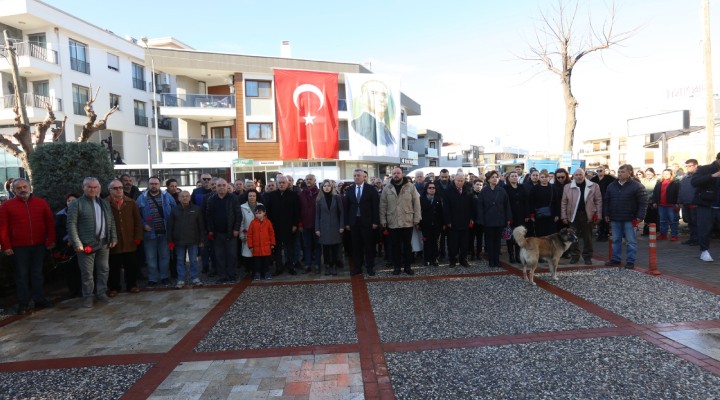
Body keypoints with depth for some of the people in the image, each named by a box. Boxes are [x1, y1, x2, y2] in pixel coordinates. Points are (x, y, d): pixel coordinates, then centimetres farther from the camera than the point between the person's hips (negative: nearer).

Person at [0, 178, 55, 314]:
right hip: (19, 247, -1)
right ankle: (23, 304, 14)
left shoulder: (41, 203, 3)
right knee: (22, 275, 6)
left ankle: (40, 300, 21)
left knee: (37, 273, 12)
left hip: (39, 245, 1)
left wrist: (51, 240, 1)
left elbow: (50, 222, 5)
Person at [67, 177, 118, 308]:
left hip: (104, 243, 5)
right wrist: (77, 243, -15)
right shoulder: (76, 204, -3)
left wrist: (113, 238, 8)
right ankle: (87, 296, 15)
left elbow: (111, 222, 16)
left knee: (104, 270, 11)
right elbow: (71, 225, -9)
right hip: (86, 244, -5)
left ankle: (101, 293, 25)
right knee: (87, 272, 3)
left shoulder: (105, 203, 14)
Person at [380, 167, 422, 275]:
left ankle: (407, 266, 21)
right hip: (392, 223, 1)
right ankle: (396, 266, 20)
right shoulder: (387, 189, 2)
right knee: (395, 246, 9)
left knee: (407, 245, 9)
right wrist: (383, 220, -1)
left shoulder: (410, 187, -1)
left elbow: (416, 203, -1)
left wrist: (416, 219, -5)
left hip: (408, 222, -1)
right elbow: (383, 206, 4)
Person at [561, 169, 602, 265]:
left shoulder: (594, 186, 1)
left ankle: (587, 257, 19)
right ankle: (574, 256, 18)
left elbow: (598, 201, 2)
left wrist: (598, 215, -3)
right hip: (573, 215, 1)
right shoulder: (567, 187, 4)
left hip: (587, 215, -1)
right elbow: (564, 202, 5)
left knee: (587, 237, 8)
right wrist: (564, 216, 0)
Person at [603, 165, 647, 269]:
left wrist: (639, 217, -14)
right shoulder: (611, 186, 8)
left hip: (630, 219, -5)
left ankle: (630, 261, 10)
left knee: (631, 241, 3)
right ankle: (616, 259, 22)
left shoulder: (637, 186, -6)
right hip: (615, 219, 5)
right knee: (616, 240, 13)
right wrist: (606, 214, 8)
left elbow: (643, 202, -9)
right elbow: (606, 201, 13)